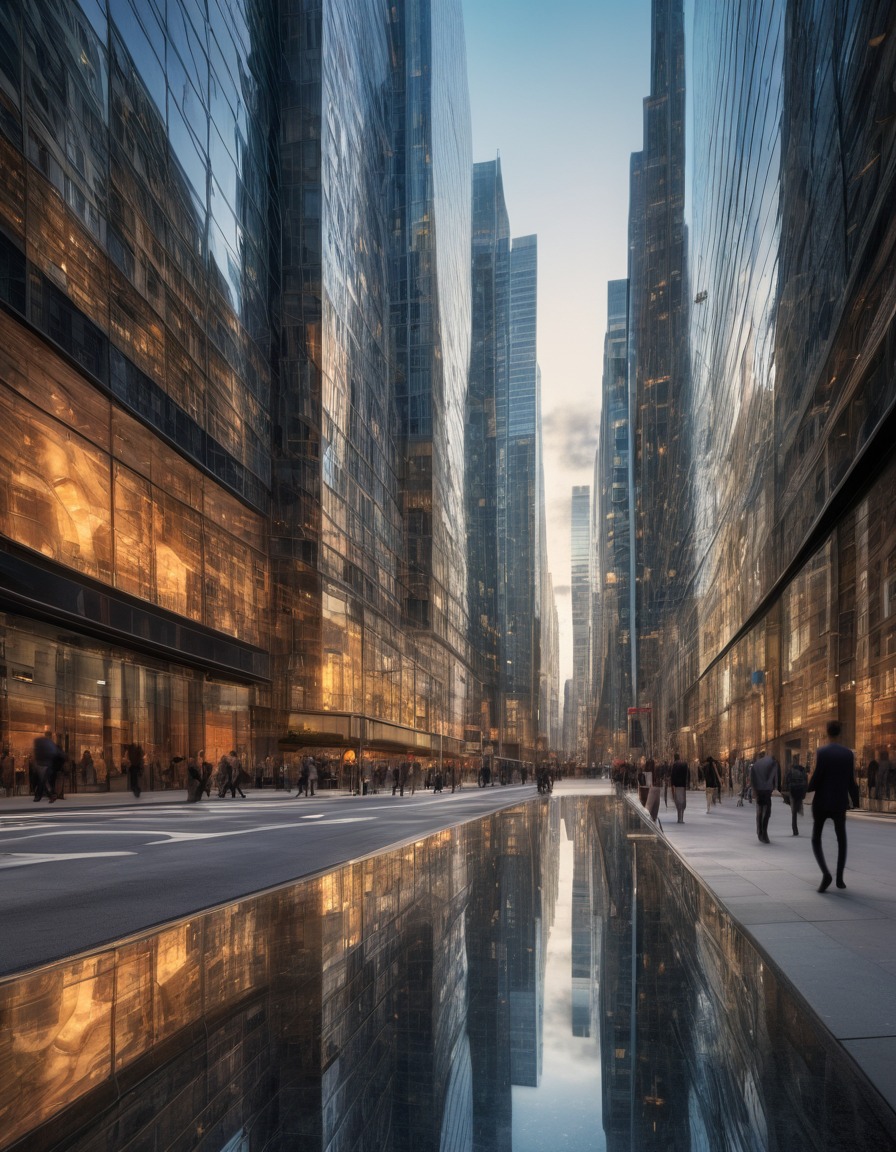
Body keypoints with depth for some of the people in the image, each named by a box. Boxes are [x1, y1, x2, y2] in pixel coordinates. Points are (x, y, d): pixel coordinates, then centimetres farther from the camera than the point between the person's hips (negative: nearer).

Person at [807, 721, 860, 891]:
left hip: (821, 803, -3)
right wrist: (855, 801, 12)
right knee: (841, 840, 21)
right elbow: (852, 782, -1)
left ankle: (825, 873, -14)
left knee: (816, 840, 8)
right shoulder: (849, 754, -1)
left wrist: (808, 788, 7)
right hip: (840, 804, 3)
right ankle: (839, 878, 15)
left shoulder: (821, 752, -11)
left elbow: (816, 778, -15)